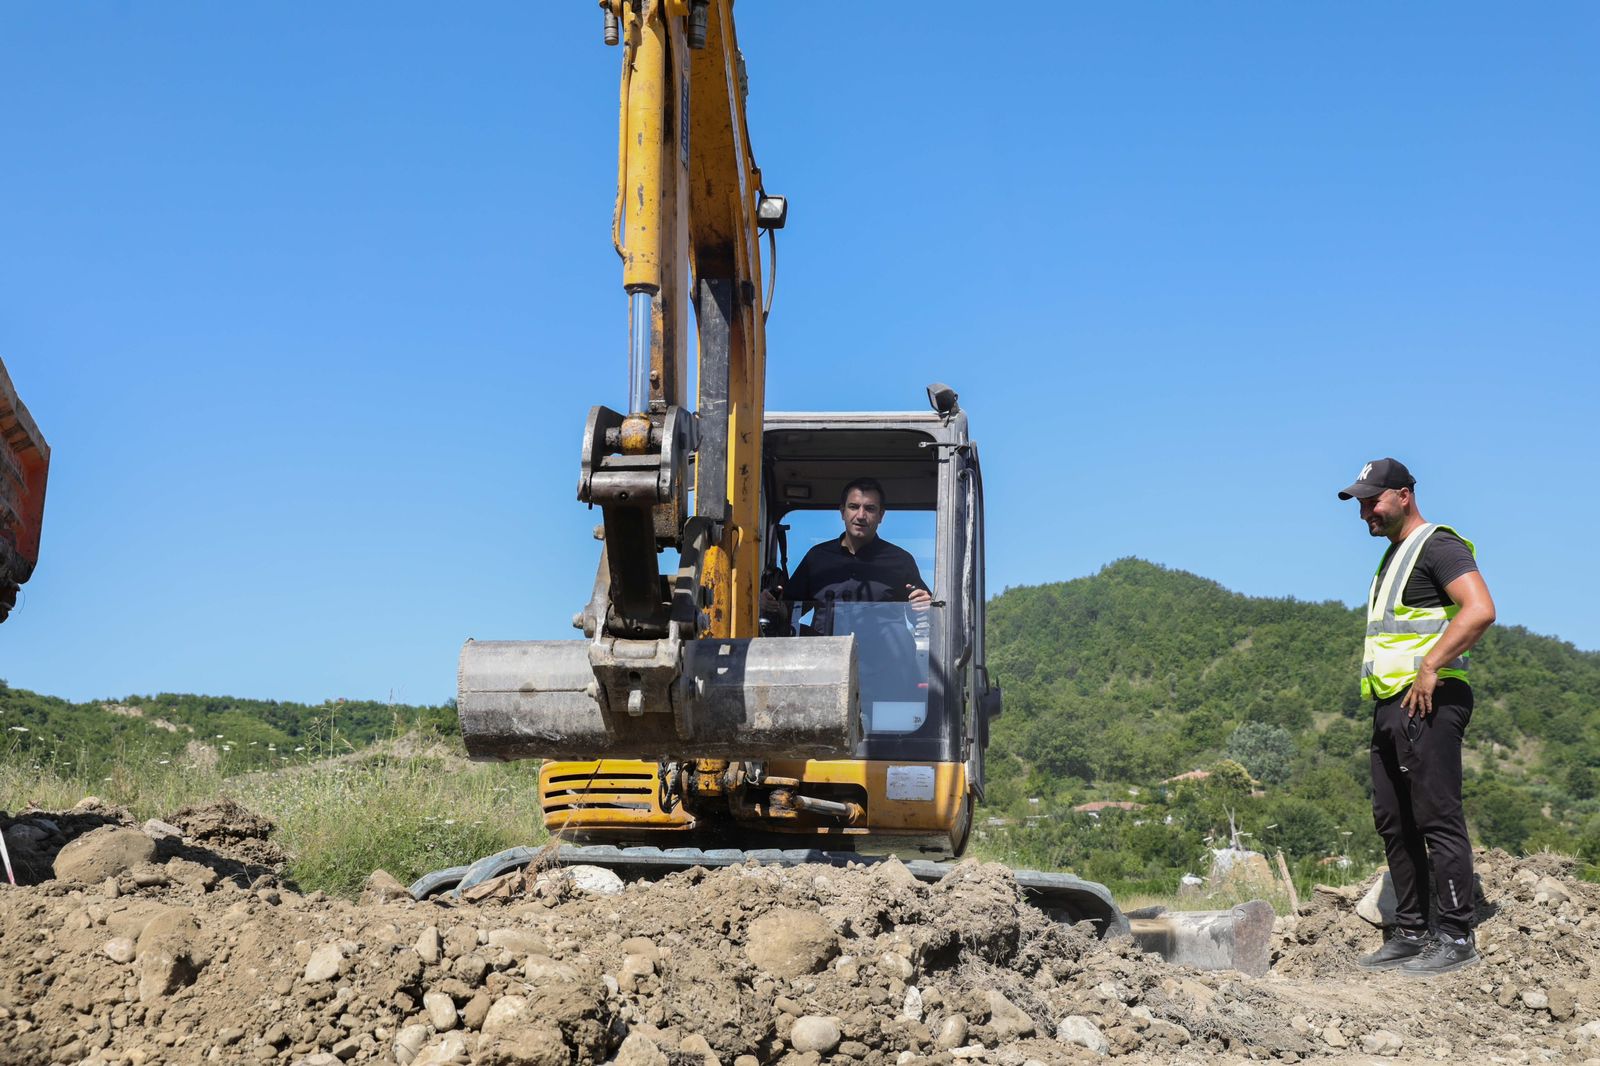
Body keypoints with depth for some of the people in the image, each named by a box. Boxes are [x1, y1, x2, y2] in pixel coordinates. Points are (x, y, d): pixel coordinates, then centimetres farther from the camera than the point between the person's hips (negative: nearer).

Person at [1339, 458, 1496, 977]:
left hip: (1428, 702, -10)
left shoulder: (1438, 545, -7)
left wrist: (1430, 667, -22)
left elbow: (1480, 609, -21)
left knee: (1438, 818, -9)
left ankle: (1455, 937, -6)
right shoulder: (1393, 555, 23)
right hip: (1390, 703, 10)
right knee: (1394, 822, 10)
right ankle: (1411, 934, 15)